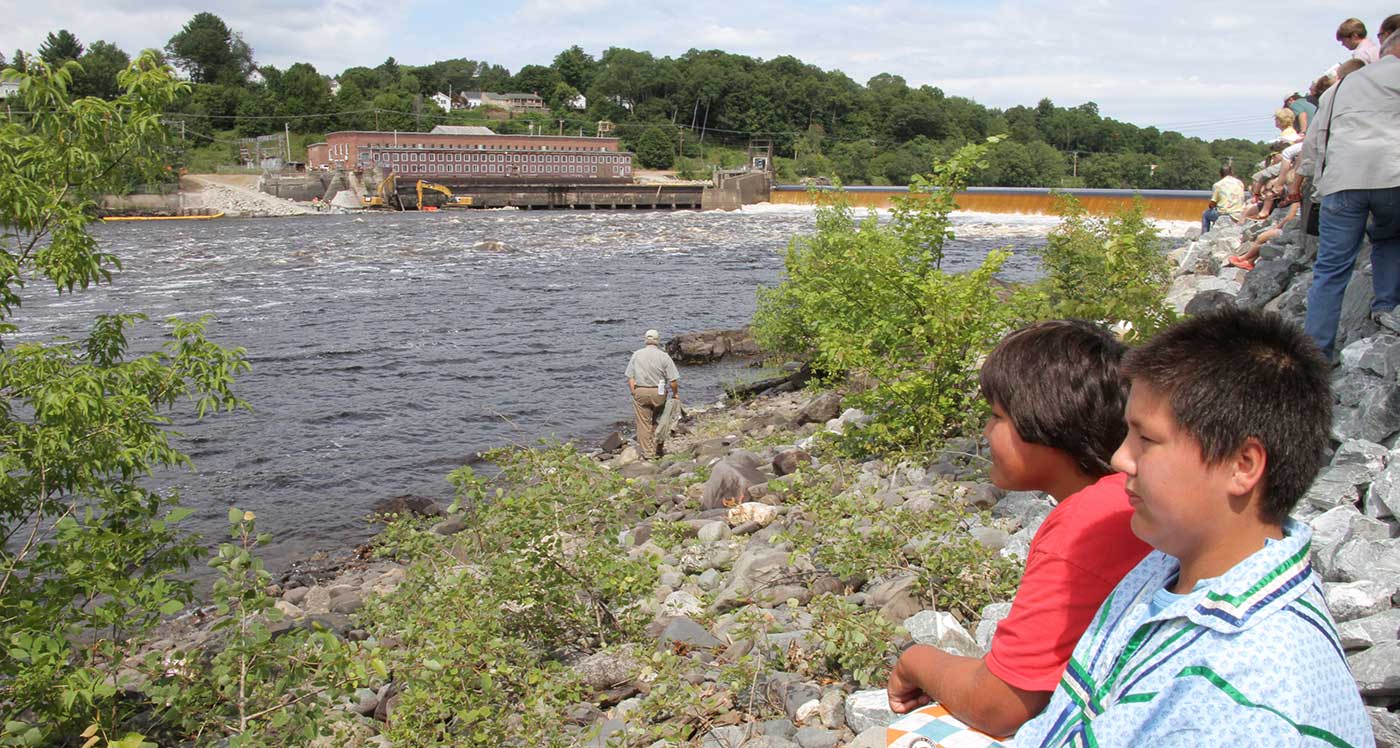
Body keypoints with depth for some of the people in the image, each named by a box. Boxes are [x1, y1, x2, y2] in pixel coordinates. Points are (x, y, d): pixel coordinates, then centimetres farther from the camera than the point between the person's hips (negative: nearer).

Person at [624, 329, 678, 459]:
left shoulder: (636, 354, 2)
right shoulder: (663, 356, -5)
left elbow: (630, 376, 0)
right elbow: (673, 379, -7)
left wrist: (633, 392, 7)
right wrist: (675, 393, 8)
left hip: (640, 391, 1)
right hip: (658, 393, -1)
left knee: (644, 423, 5)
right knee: (656, 421, 16)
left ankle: (648, 453, 8)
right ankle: (656, 449, 17)